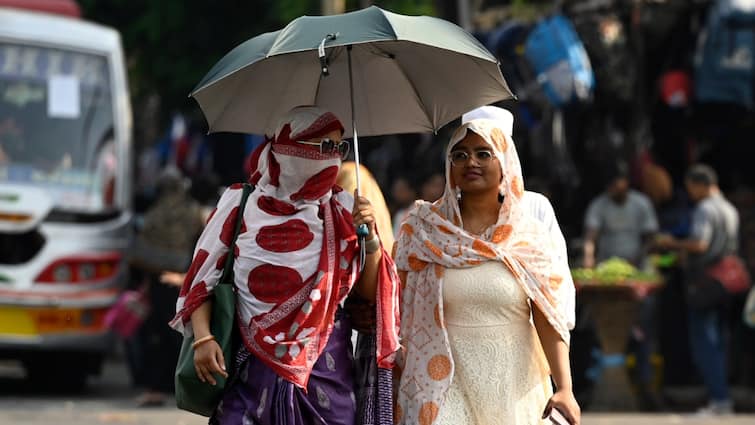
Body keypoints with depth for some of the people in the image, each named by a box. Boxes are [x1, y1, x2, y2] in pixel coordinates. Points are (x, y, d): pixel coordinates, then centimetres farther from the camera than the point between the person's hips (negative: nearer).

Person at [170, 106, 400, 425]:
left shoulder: (342, 209, 6)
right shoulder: (240, 204, -1)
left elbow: (370, 291, 6)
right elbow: (201, 280, 3)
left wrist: (370, 237, -8)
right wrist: (203, 338, -10)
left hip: (326, 368, 2)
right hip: (253, 369, -2)